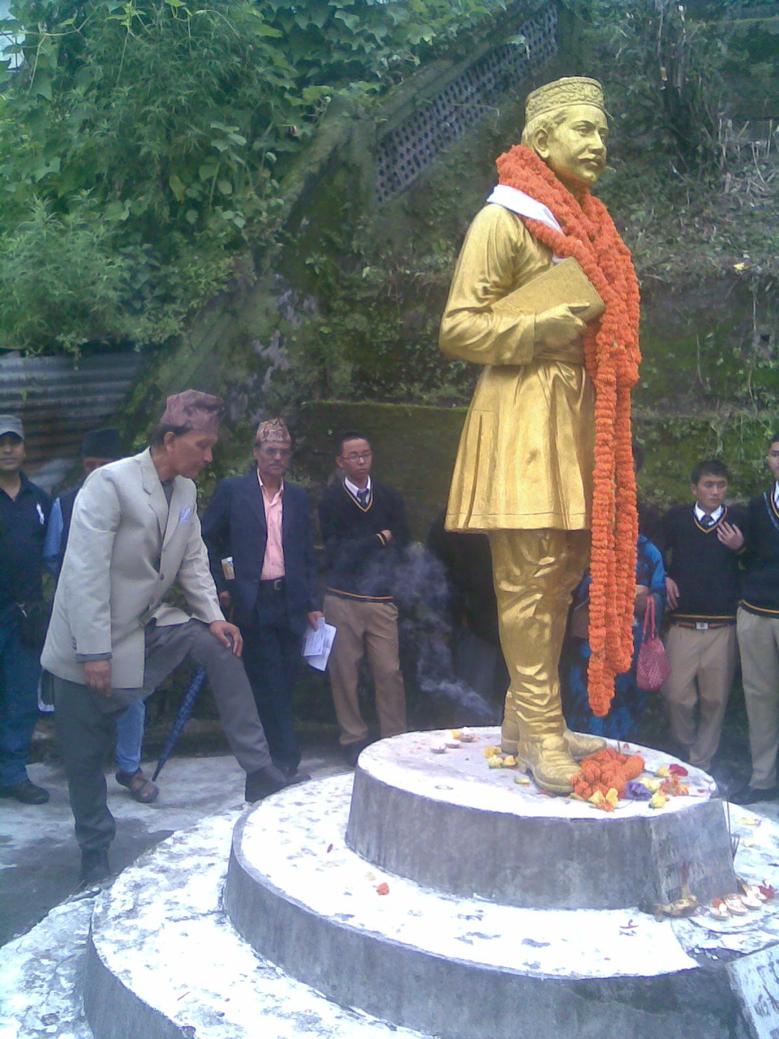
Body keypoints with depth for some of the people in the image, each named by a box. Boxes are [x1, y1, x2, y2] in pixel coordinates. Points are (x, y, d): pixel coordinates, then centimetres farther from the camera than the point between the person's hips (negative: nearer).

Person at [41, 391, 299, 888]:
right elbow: (86, 572, -24)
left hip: (147, 625, 7)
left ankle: (261, 777, -1)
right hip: (89, 646, -6)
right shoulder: (109, 483, -21)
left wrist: (213, 617, -5)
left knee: (219, 647, -6)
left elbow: (194, 559, 10)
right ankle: (95, 857, 24)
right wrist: (94, 653, -25)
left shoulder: (186, 491, 2)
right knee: (87, 758, 4)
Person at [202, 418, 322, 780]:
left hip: (290, 603, 4)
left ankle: (277, 762, 21)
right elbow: (207, 540, 3)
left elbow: (307, 555, 14)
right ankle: (285, 760, 0)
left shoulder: (298, 497, 12)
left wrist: (313, 604, 9)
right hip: (253, 602, -4)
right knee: (269, 685, -5)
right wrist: (220, 586, -5)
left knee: (283, 684, 8)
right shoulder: (233, 490, 1)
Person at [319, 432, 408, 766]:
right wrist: (379, 540, -2)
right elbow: (336, 551, -6)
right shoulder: (331, 500, 2)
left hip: (381, 599, 2)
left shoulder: (390, 497, 10)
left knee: (389, 671, -2)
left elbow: (400, 544, 6)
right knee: (343, 672, 1)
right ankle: (353, 740, 12)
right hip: (342, 598, -2)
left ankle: (395, 739, 7)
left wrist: (358, 549, -3)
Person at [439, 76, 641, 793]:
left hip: (578, 416, 9)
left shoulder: (586, 224, 20)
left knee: (564, 570, 9)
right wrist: (544, 329, -17)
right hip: (523, 415, -9)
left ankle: (526, 719, 19)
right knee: (530, 575, -8)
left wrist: (594, 332, 14)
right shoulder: (504, 221, -5)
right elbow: (458, 329, -10)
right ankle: (541, 732, -2)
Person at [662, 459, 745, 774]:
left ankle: (701, 767, 19)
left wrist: (740, 547, -10)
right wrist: (664, 578, 3)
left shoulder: (738, 520, 5)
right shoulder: (676, 518, 6)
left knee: (715, 700, 5)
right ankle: (685, 753, 23)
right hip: (683, 626, 0)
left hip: (723, 627, 0)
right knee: (677, 696, -3)